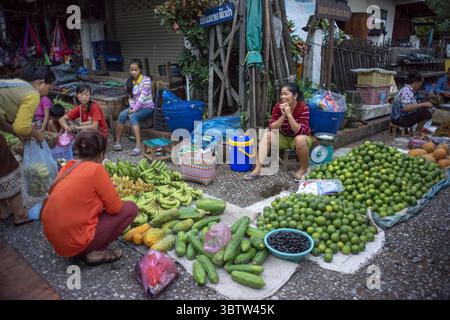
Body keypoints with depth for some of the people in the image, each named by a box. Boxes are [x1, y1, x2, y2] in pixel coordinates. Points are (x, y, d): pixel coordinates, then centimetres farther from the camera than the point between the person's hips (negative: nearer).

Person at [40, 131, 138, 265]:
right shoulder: (96, 169, -16)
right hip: (73, 241, -8)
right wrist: (110, 198, 11)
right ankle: (95, 252, -1)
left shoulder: (69, 166, 5)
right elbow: (115, 208, -11)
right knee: (130, 208, 2)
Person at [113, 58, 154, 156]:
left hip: (147, 108, -5)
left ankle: (139, 145, -37)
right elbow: (130, 97, 8)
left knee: (132, 117, -33)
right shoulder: (130, 82, 9)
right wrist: (132, 108, -11)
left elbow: (142, 97, -19)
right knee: (122, 114, -24)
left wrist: (134, 109, -25)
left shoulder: (146, 80, -10)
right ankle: (117, 142, -16)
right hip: (135, 107, 5)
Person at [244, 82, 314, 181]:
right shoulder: (278, 106, -14)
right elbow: (272, 128, -19)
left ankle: (304, 168, -11)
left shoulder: (303, 108, -24)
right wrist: (283, 116, -33)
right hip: (283, 137, 4)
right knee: (267, 135, -19)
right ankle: (258, 169, -24)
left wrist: (289, 114, -38)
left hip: (300, 138, -4)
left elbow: (300, 132, -32)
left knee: (300, 139, -37)